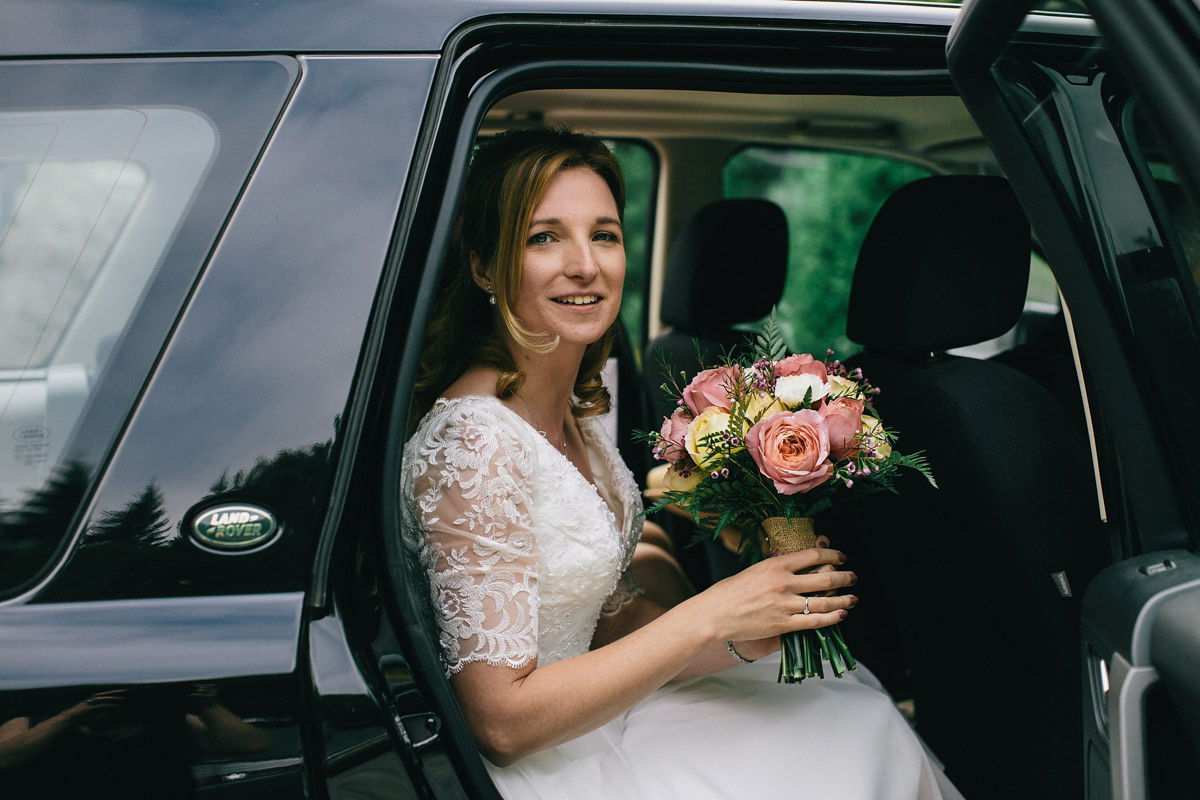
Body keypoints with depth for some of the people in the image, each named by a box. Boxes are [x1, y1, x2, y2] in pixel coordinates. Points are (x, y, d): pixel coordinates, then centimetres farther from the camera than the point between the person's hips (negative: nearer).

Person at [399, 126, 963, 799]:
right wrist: (709, 617, -23)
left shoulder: (576, 407, 2)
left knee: (858, 707, 4)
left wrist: (747, 638, -10)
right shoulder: (473, 443, -25)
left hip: (591, 714, 8)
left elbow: (613, 614, 8)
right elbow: (503, 720, -25)